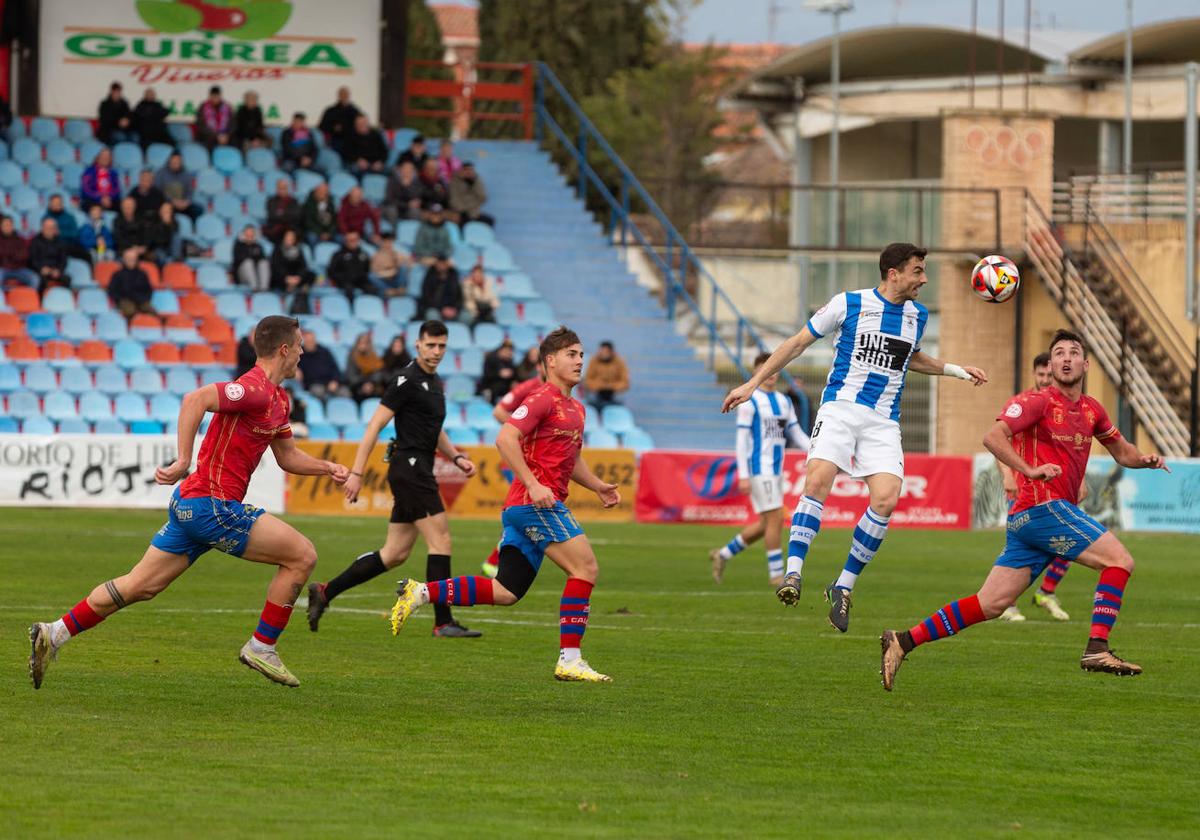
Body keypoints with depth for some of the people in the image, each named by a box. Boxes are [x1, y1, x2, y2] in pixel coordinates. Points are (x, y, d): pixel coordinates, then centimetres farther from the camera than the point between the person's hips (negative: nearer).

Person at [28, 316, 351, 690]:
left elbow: (287, 456, 28)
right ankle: (262, 648, 2)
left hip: (191, 504, 10)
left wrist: (328, 468, 14)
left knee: (139, 586, 11)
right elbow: (196, 399, -29)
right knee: (302, 555, -5)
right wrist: (183, 460, -31)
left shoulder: (278, 399, 17)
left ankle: (54, 634, 10)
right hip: (212, 504, -10)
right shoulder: (255, 389, -16)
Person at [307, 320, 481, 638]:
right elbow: (374, 425, -14)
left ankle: (324, 592, 15)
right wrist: (356, 472, -18)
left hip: (419, 474, 9)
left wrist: (457, 457, 12)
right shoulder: (407, 380, -11)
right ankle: (443, 622, -8)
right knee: (441, 541, -10)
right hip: (409, 467, -9)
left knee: (394, 554, 9)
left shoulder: (435, 383, 17)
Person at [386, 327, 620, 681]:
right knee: (585, 566, -14)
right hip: (537, 502, -10)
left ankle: (421, 592, 6)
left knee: (505, 593, 4)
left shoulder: (575, 409, 22)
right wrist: (532, 484, -25)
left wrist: (598, 487, 21)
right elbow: (505, 438, -19)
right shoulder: (543, 399, -8)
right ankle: (569, 659, -15)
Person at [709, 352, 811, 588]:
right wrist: (743, 476, -14)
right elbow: (742, 439, -9)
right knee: (775, 518, -11)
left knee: (766, 524, 8)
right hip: (759, 469, -8)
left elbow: (796, 435, 16)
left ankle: (723, 555, 23)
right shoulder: (750, 401, -6)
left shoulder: (784, 402, 15)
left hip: (776, 470, 8)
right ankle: (776, 574, -4)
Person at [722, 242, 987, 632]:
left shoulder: (918, 315, 14)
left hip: (884, 421, 4)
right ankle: (793, 573, -24)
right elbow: (798, 342, 6)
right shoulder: (848, 304, -1)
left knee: (886, 501, -15)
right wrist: (753, 384, 4)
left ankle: (843, 586, -2)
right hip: (841, 406, -4)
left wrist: (958, 370, 27)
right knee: (818, 481, -26)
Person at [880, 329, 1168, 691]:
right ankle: (1097, 649, -15)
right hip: (1042, 508, -8)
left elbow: (1122, 452, 31)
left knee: (989, 604, 2)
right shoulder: (1037, 401, -5)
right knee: (1120, 560, -11)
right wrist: (1031, 470, -27)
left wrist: (1146, 459, 9)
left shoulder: (1091, 410, 19)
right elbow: (993, 437, -17)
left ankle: (904, 641, 3)